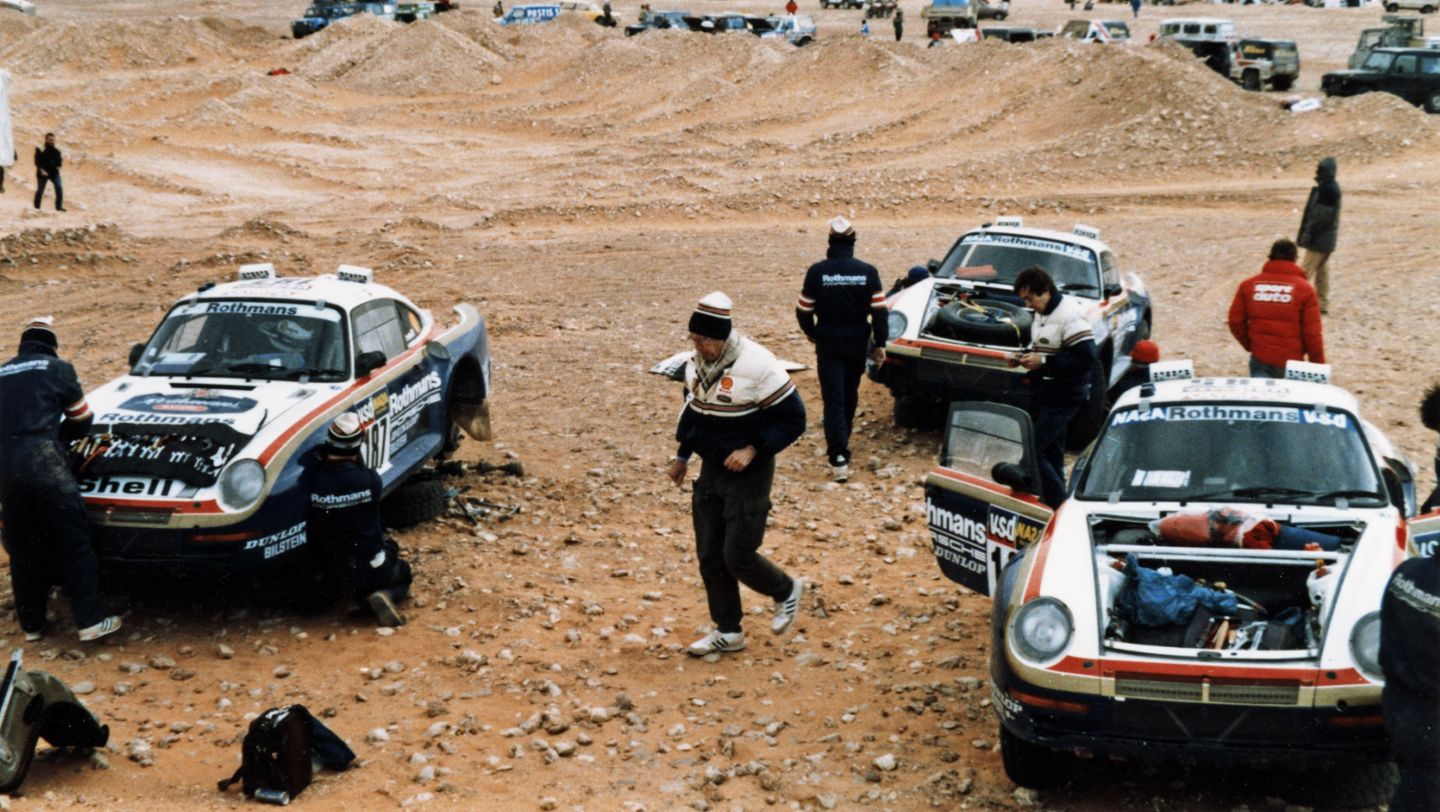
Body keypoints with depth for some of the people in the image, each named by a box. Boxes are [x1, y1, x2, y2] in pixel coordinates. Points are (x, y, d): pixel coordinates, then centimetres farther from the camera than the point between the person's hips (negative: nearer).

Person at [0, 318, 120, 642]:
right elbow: (82, 418, 14)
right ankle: (90, 620, -6)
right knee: (74, 541, -1)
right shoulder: (57, 368, 8)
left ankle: (31, 624, 20)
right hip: (42, 460, -5)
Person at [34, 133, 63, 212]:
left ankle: (59, 206, -4)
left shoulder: (56, 150, 7)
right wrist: (41, 170, -21)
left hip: (54, 172, 4)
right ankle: (37, 207, 16)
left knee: (59, 188, -10)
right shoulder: (41, 149, -7)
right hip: (43, 173, -4)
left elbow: (58, 162, 14)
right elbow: (37, 161, -10)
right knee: (40, 190, 4)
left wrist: (61, 160, -8)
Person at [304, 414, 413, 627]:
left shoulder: (314, 481, -16)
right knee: (403, 572, 30)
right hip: (372, 568, -3)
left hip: (331, 577, 3)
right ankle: (386, 595, -1)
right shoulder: (370, 479, -16)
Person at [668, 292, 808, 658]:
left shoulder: (756, 366, -23)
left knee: (738, 556, -5)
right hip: (710, 471, 7)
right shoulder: (696, 363, 0)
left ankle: (787, 591, 25)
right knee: (709, 556, 9)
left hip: (748, 476, -7)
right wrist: (683, 456, 18)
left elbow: (793, 419, -17)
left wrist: (753, 450, -23)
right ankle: (727, 631, 23)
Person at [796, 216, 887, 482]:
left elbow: (804, 310, -3)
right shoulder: (867, 271, -6)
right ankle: (841, 442, 39)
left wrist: (810, 332, 17)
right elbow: (879, 310, -7)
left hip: (828, 343, -2)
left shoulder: (817, 271, -10)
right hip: (858, 343, 2)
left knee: (833, 399, -3)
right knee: (850, 395, 21)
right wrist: (880, 344, 3)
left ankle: (839, 458, -15)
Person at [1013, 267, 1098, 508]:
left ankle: (1061, 506, -4)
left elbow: (1088, 359, -23)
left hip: (1063, 397, -10)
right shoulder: (1043, 313, 10)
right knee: (1051, 452, 15)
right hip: (1044, 395, 10)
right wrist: (1028, 357, 5)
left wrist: (1043, 362, -22)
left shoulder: (1070, 315, -19)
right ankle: (1054, 506, 24)